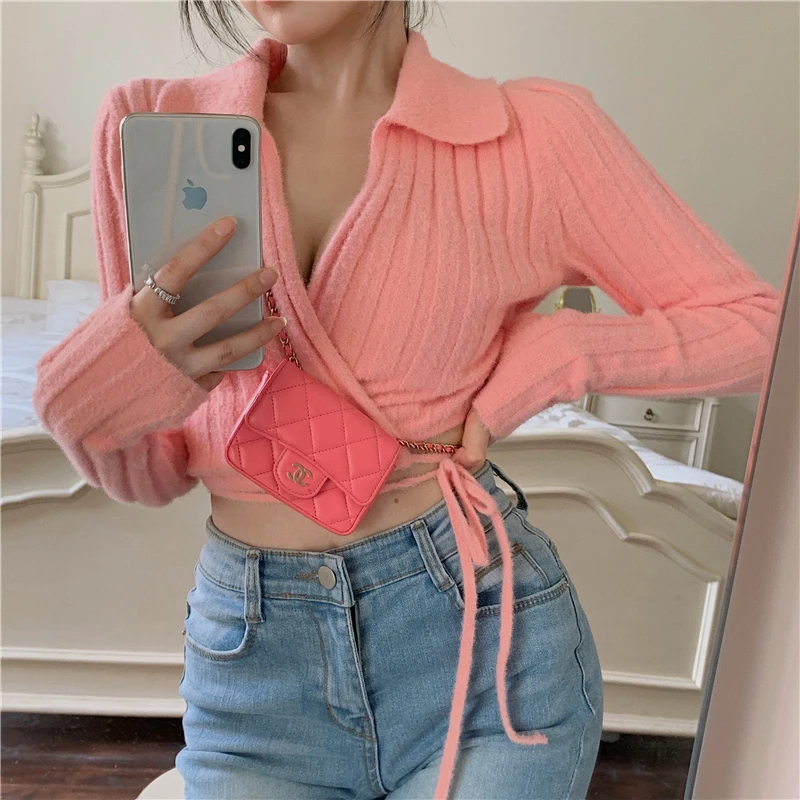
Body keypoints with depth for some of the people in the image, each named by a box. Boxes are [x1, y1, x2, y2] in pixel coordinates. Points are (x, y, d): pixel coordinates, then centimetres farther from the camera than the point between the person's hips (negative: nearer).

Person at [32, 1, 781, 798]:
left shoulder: (536, 132, -7)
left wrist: (545, 351, -12)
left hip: (481, 633, -1)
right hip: (248, 658, 3)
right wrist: (95, 396, -18)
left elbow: (754, 323, 2)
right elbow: (154, 471, 4)